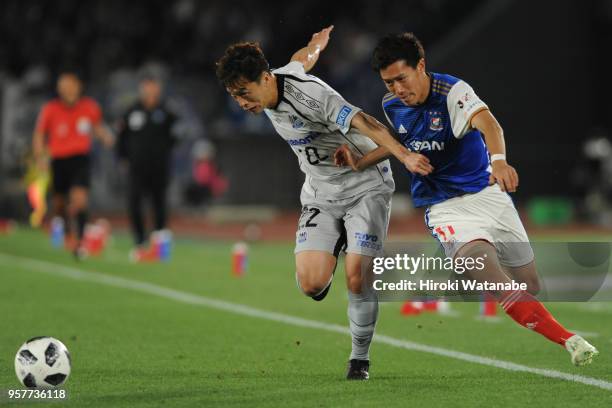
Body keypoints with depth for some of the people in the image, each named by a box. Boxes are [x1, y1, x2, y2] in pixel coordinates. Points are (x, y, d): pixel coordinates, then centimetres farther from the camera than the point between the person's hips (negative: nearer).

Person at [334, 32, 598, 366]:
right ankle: (568, 340, -31)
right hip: (445, 207, 1)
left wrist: (498, 160, -56)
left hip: (487, 193, -1)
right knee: (490, 275, -26)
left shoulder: (452, 92, -16)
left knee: (530, 285, 5)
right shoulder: (391, 106, 0)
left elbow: (488, 125, -35)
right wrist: (360, 162, 9)